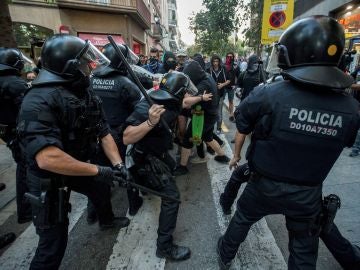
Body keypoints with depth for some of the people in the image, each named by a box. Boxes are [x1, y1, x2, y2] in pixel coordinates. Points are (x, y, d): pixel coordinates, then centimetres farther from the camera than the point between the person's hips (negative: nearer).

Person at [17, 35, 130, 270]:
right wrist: (98, 171, -32)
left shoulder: (86, 95, -3)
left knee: (101, 188, 29)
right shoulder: (39, 101, -30)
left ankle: (107, 220, 60)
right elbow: (48, 158, -40)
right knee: (54, 242, 0)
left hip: (78, 166, 9)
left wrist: (117, 164, -16)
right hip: (49, 179, -8)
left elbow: (104, 133, -3)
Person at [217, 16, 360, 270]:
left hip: (265, 185, -1)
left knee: (242, 219, 26)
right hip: (309, 193, 2)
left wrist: (236, 155, 9)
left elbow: (242, 130, -9)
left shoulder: (267, 95, -24)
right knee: (304, 249, 25)